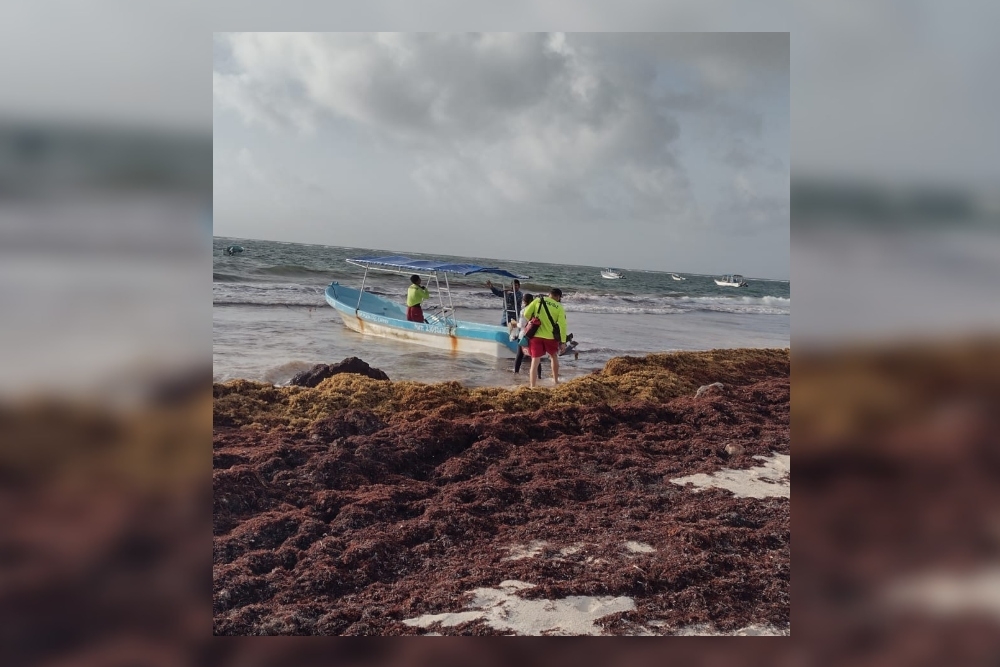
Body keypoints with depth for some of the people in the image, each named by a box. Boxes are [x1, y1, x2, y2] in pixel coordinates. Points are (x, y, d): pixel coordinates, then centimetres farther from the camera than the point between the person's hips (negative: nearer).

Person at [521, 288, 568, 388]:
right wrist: (563, 342, -2)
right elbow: (562, 325, -5)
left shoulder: (538, 300, 2)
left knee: (535, 361, 2)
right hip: (550, 337, 0)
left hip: (536, 335, 0)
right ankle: (555, 380, 36)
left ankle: (532, 386, -4)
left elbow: (526, 314, -3)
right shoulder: (559, 307, 1)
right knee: (554, 356, 25)